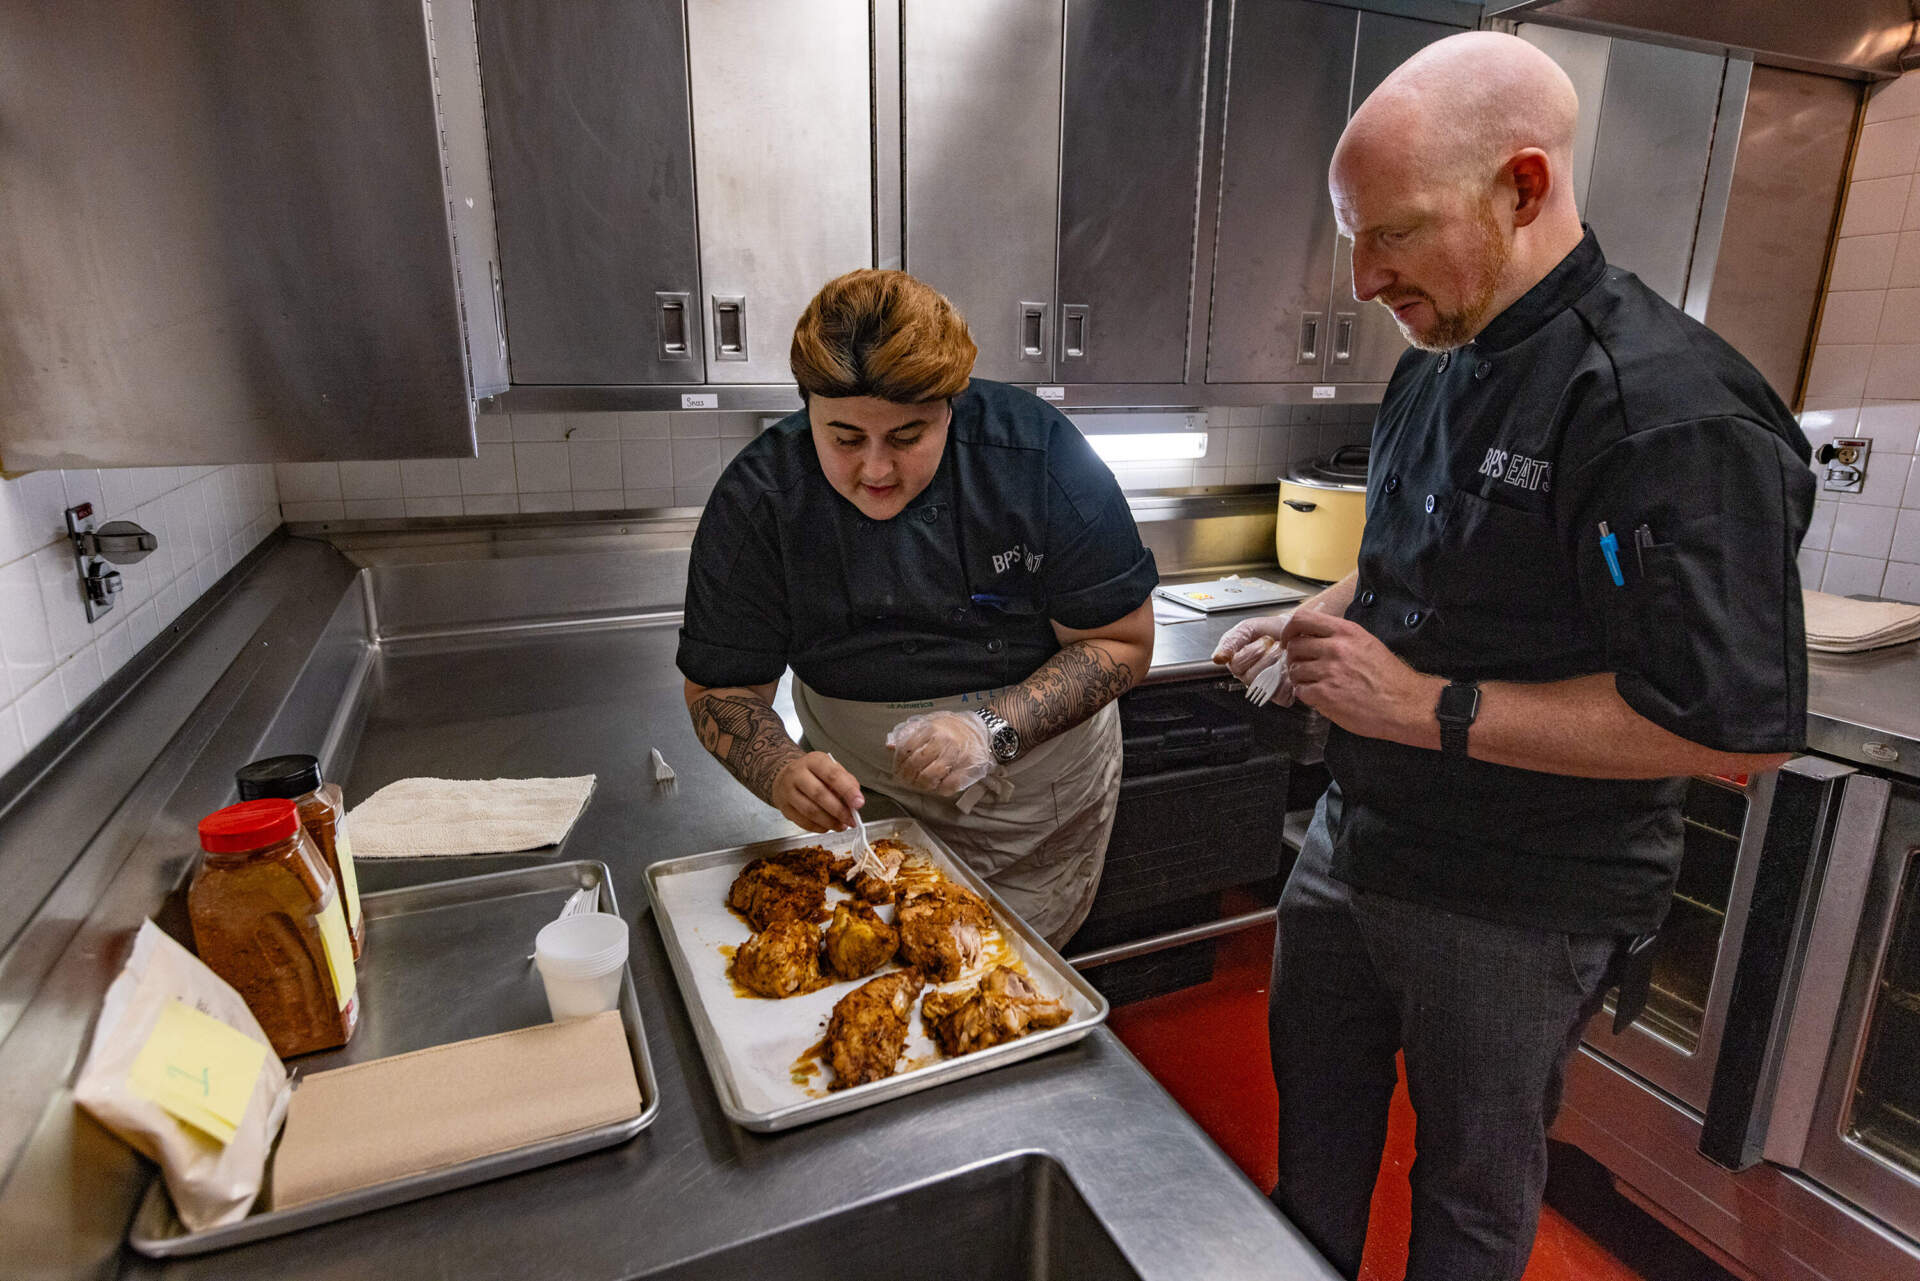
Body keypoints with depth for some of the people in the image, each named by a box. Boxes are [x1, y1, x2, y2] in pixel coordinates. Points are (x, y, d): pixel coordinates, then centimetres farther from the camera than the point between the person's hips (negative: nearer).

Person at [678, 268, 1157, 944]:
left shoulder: (1039, 457, -22)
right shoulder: (758, 498, -18)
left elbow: (1121, 641, -16)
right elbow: (723, 686, -12)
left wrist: (994, 729, -30)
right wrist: (782, 774, -33)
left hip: (1036, 808, 0)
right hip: (862, 796, 1)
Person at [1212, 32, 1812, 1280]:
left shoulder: (1671, 413, -25)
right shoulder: (1439, 366, 4)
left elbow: (1739, 724, -25)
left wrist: (1432, 706, -26)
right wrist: (1316, 620, -1)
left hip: (1517, 910, -8)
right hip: (1356, 840, 8)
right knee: (1316, 1126, 27)